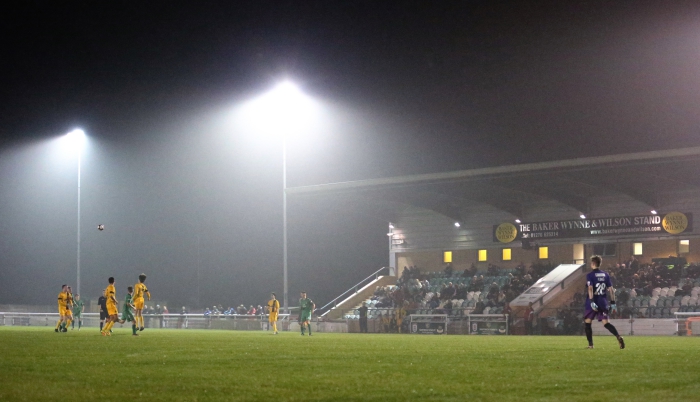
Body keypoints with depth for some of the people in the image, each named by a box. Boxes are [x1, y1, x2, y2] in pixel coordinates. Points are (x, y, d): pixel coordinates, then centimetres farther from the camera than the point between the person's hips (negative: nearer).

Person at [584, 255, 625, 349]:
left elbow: (590, 288, -18)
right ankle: (618, 337, -20)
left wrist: (592, 301, -24)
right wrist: (613, 302, 8)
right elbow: (611, 289, 6)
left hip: (593, 303, -4)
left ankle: (590, 344, 6)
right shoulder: (605, 275, 9)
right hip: (603, 302, 4)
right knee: (606, 323, 3)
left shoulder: (590, 275, -6)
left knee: (587, 323, 9)